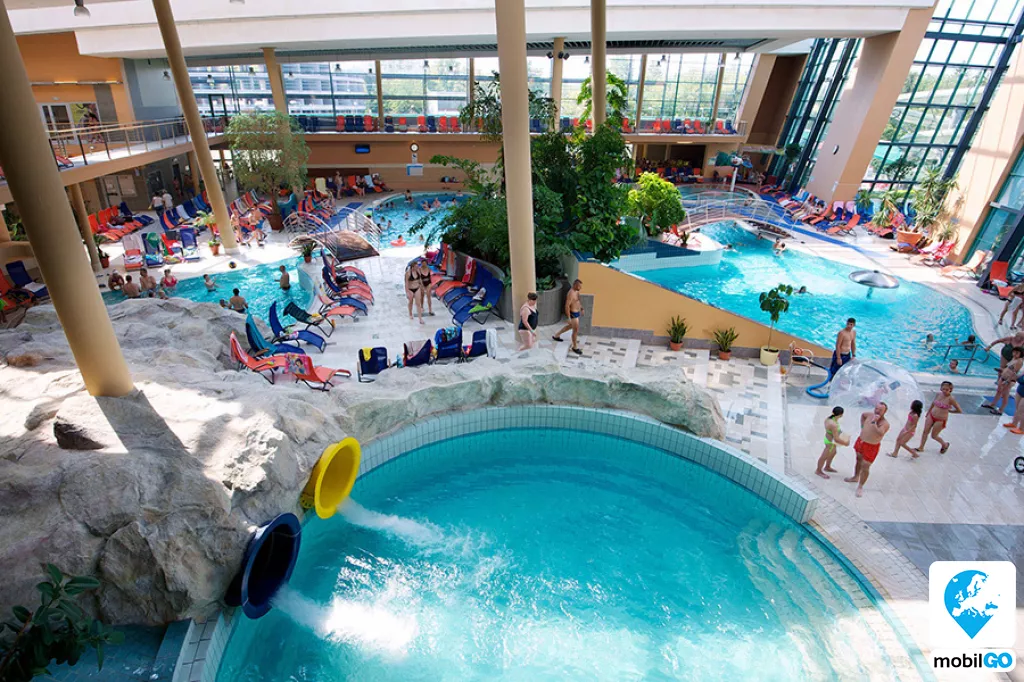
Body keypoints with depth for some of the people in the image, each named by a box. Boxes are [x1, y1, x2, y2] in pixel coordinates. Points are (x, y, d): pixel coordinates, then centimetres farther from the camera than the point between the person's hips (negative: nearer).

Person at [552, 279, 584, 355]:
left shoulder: (576, 291, 2)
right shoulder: (571, 294, -27)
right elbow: (567, 306, -26)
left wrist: (582, 308, 26)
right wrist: (569, 318, -24)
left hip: (577, 312, 10)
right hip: (573, 314, -10)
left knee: (570, 326, 27)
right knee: (576, 330, 1)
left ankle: (556, 336, 42)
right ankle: (575, 347, 17)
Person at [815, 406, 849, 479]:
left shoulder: (829, 418, -10)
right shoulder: (833, 425, -37)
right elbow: (836, 439, -32)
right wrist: (845, 443, -15)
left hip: (829, 438, 9)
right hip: (831, 442, -9)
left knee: (833, 453, 31)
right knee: (824, 457, 14)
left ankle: (827, 467, 54)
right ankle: (818, 471, 37)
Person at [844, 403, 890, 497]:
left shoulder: (885, 424, -25)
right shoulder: (870, 414, -8)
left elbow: (880, 433, -43)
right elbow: (863, 415, 17)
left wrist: (874, 422, -43)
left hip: (871, 447, -7)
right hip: (861, 441, 7)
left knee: (865, 466, -1)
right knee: (859, 459, 25)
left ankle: (860, 487, 13)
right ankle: (855, 477, 47)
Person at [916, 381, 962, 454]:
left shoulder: (951, 399, -19)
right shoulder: (939, 394, -2)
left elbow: (959, 411, -12)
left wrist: (948, 410, -4)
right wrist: (927, 414, 21)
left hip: (940, 420, -5)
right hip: (931, 416, 5)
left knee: (933, 436, 9)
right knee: (925, 432, 8)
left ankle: (945, 444, 37)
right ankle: (921, 447, 20)